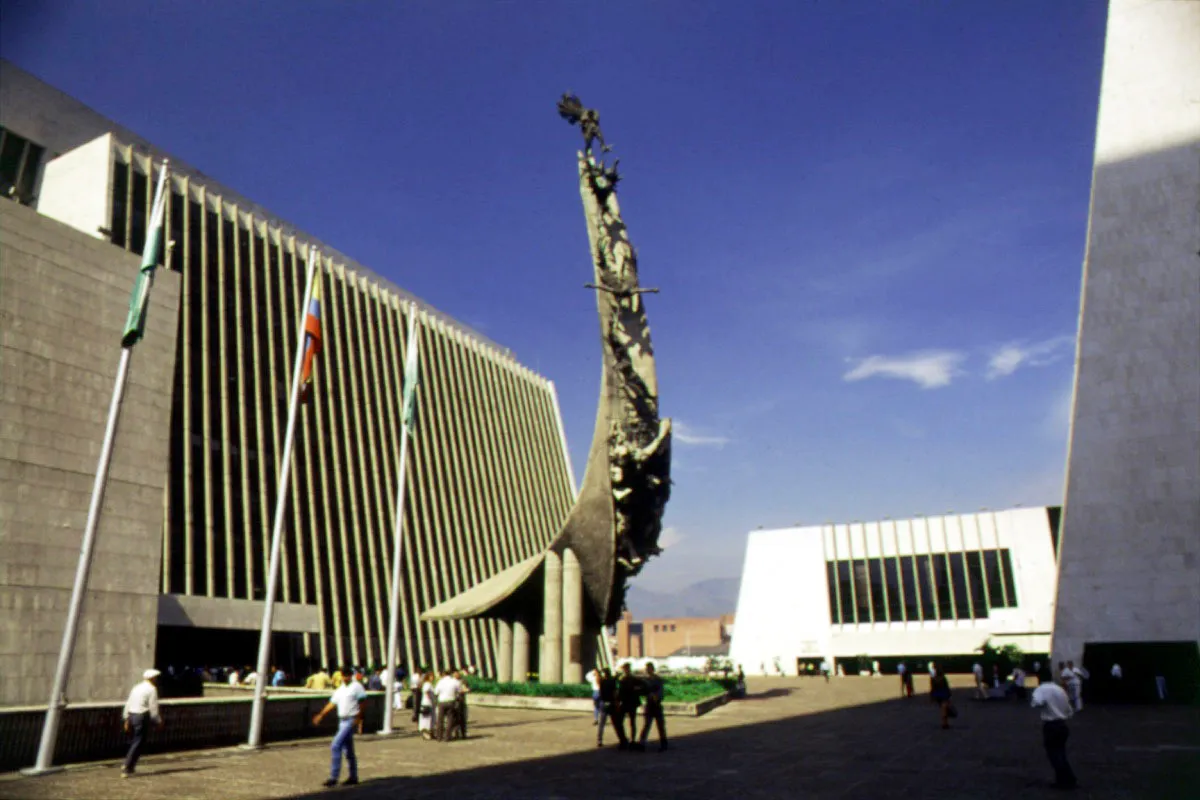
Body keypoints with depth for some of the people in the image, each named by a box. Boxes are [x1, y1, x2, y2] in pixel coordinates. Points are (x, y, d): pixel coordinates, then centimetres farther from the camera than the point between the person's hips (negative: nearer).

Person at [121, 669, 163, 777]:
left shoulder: (136, 688, 14)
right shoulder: (152, 689, -8)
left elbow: (128, 704, 14)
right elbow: (153, 707, -11)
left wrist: (126, 720, 19)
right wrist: (159, 720, -2)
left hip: (132, 715, 8)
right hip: (142, 717, -8)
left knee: (136, 741, 20)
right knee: (138, 743, -2)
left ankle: (130, 766, 21)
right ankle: (127, 769, -2)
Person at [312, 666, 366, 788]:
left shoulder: (356, 686, -8)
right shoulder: (340, 689, 15)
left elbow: (362, 702, -11)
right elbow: (332, 703, 16)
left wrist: (358, 718, -17)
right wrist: (321, 715, 9)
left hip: (351, 720, -8)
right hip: (342, 720, 8)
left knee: (336, 746, -14)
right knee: (348, 750, 13)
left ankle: (333, 777, -11)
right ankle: (353, 777, 22)